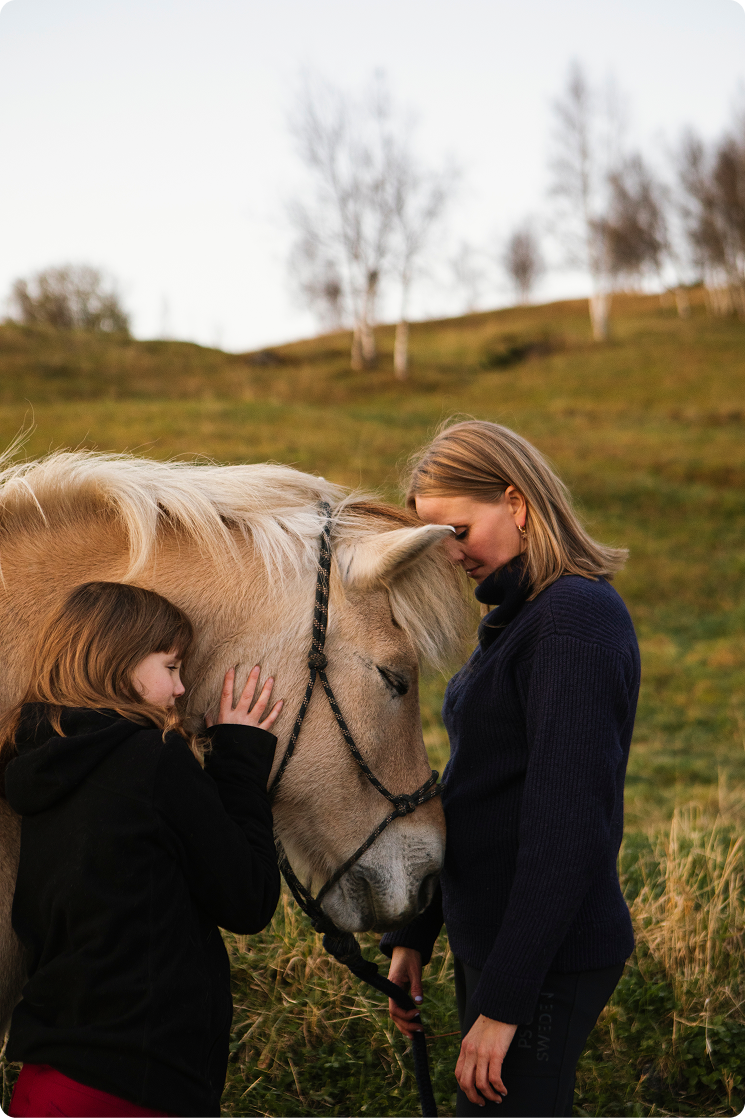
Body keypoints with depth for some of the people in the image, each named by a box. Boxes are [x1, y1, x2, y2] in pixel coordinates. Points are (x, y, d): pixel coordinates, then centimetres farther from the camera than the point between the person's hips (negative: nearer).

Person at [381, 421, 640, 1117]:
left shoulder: (577, 619, -19)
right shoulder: (516, 615, 11)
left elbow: (568, 830, -24)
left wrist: (503, 1003, -22)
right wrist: (413, 934, 16)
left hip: (547, 956, -9)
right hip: (485, 937, 9)